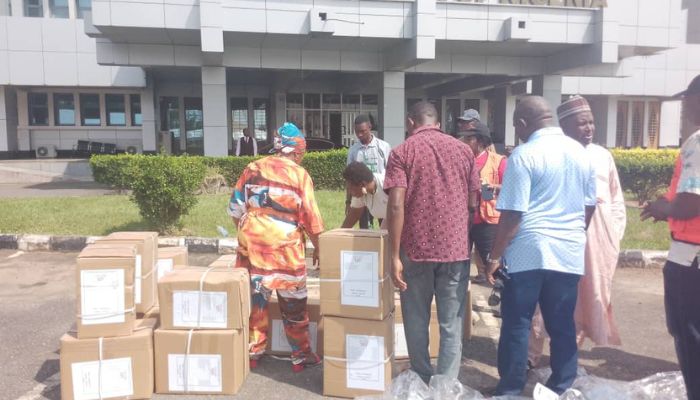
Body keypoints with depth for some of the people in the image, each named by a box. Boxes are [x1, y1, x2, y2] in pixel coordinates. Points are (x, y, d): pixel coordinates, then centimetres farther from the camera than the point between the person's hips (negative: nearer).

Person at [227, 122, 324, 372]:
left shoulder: (253, 169, 7)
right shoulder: (299, 175, -4)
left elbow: (235, 208, 9)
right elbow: (311, 217, -5)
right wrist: (318, 246, 7)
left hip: (251, 241, 4)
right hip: (284, 247, -4)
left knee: (255, 297, 14)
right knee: (293, 303, 9)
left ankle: (253, 353, 25)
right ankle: (300, 356, 19)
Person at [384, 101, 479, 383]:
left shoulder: (402, 152, -2)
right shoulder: (463, 150, 7)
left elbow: (396, 205, -12)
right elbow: (473, 203, 8)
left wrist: (394, 256, -10)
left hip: (416, 249, -1)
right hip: (456, 247, 2)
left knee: (417, 321, 14)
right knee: (451, 324, 10)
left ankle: (422, 382, 27)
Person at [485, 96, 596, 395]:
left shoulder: (524, 154, -11)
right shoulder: (580, 152, 8)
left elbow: (512, 213, -15)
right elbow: (589, 207, 15)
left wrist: (495, 256, -7)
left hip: (529, 252, -6)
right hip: (569, 253, 6)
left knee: (517, 324, 6)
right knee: (562, 325, 13)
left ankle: (510, 390, 16)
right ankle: (561, 389, 24)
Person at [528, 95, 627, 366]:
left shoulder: (603, 156, 9)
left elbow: (617, 200, 15)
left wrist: (614, 236, 8)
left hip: (598, 240, 6)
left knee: (588, 300, 12)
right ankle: (531, 355, 11)